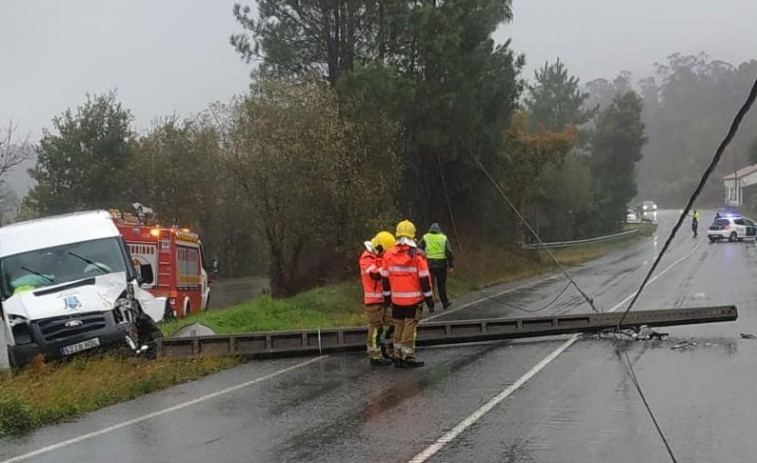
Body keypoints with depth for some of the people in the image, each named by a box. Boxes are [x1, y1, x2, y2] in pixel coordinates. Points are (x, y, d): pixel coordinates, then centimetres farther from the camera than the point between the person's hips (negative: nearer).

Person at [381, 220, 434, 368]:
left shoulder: (389, 255, 1)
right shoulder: (417, 255, -10)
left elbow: (385, 279, 7)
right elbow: (424, 279, -9)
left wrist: (387, 297, 17)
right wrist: (429, 299, -1)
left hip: (396, 299, 4)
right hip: (414, 299, -4)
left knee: (399, 327, 13)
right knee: (410, 327, -1)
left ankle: (398, 356, 17)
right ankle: (408, 357, 0)